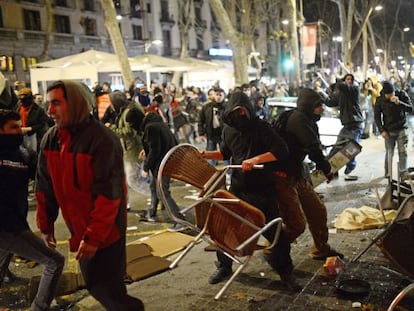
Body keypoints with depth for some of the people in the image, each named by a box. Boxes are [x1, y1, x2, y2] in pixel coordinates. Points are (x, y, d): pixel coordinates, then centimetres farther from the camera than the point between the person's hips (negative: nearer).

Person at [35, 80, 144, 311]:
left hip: (105, 230, -7)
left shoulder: (102, 139, -22)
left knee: (106, 287, -2)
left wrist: (95, 236, -24)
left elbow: (108, 193, -24)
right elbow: (45, 186, 8)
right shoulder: (51, 139, 0)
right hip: (80, 229, 7)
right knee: (94, 283, 18)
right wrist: (46, 224, 11)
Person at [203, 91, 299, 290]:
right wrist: (208, 154, 3)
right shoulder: (228, 129, 3)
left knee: (274, 231, 2)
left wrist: (256, 159, -31)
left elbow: (282, 151, -21)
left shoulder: (261, 127, -12)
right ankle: (224, 266, 30)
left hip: (262, 189, -4)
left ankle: (285, 273, 20)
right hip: (237, 187, 4)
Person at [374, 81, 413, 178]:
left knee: (402, 151, -7)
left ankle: (403, 173, -4)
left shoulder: (402, 95, -7)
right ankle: (388, 173, 19)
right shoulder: (380, 100, -7)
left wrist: (398, 103, -29)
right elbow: (377, 116, 0)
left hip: (401, 129, 0)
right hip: (389, 131, 0)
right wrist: (382, 130, -7)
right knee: (389, 153, 5)